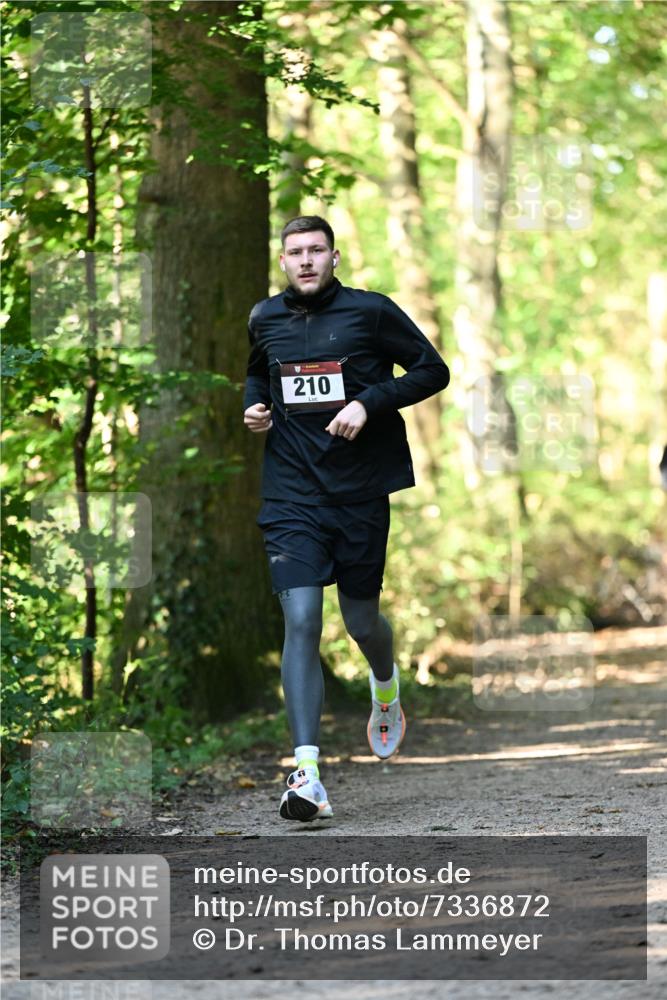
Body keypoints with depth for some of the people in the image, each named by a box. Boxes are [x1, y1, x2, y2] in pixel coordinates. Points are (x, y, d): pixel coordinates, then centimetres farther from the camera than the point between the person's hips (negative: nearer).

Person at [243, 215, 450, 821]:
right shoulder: (265, 319, 7)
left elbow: (433, 369, -2)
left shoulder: (370, 311, -4)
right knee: (300, 621, -13)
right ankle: (307, 775, -16)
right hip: (292, 494, 1)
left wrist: (368, 403, -14)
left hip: (360, 491, -1)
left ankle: (386, 685, 48)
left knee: (361, 621, 9)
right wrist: (255, 405, 6)